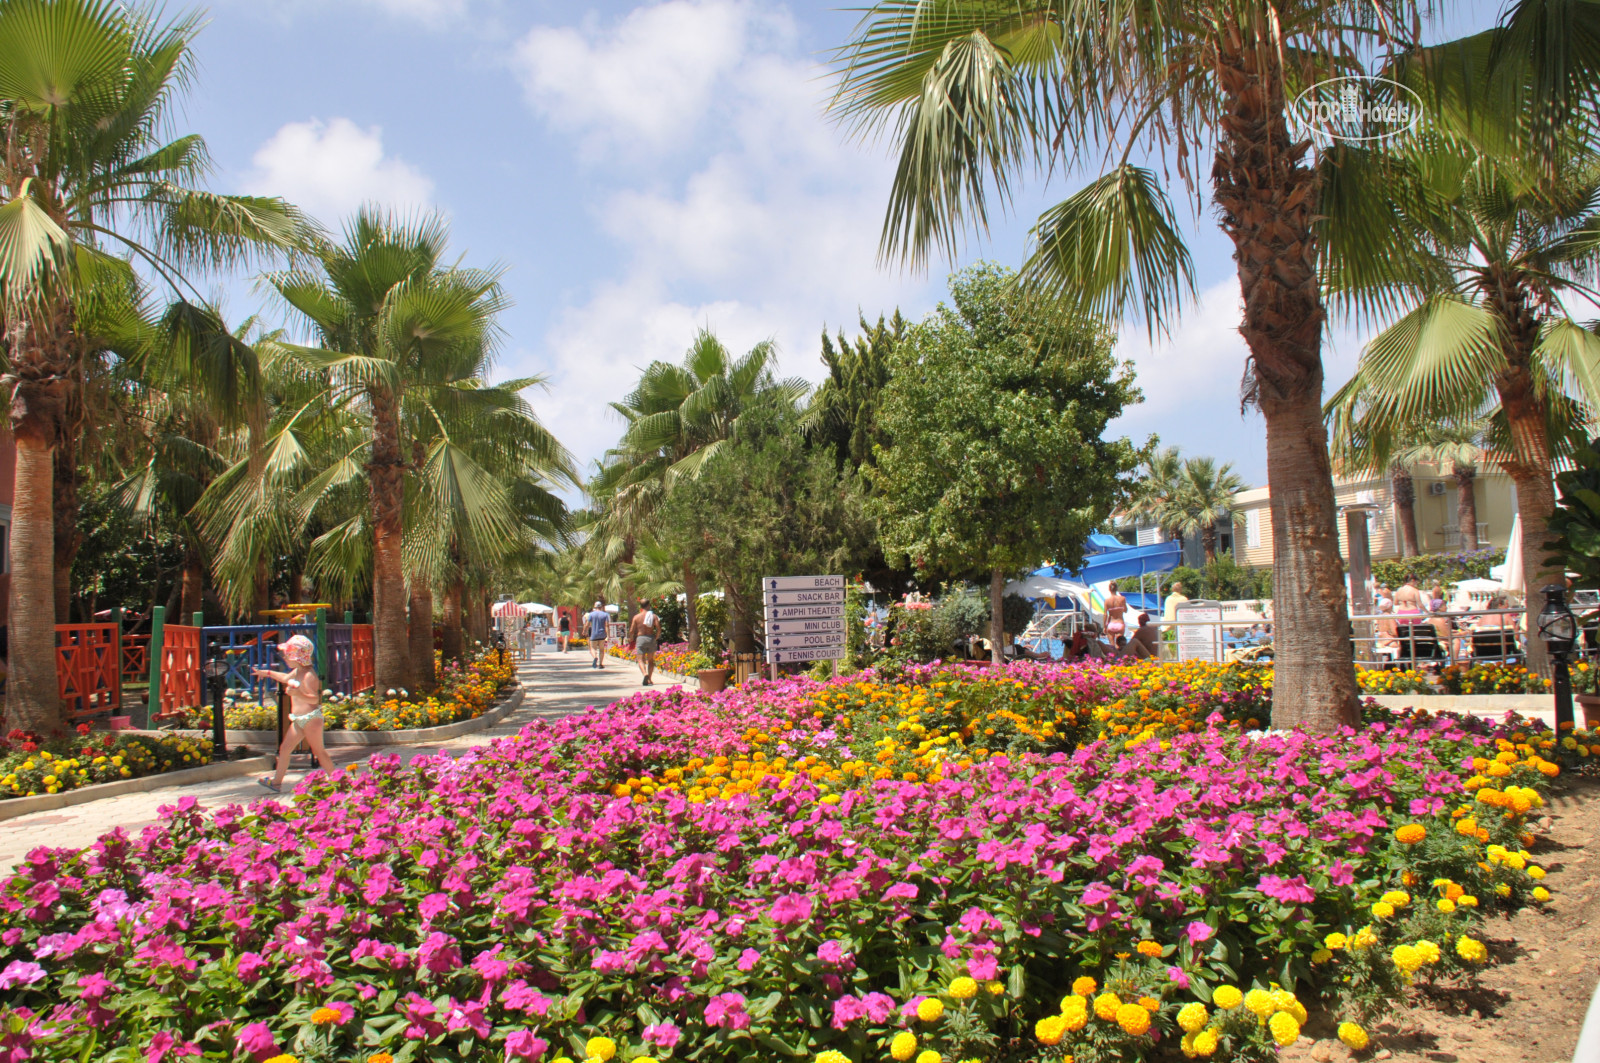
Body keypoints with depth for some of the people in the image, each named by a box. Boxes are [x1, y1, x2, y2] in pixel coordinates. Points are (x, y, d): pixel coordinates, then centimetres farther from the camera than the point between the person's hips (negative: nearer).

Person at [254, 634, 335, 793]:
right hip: (298, 720, 10)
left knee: (318, 751, -2)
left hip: (311, 718, -10)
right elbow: (286, 678, 35)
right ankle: (276, 782, 19)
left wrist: (299, 694, -40)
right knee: (284, 749, 11)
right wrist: (267, 673, 41)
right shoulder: (297, 671, 11)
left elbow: (315, 698, -26)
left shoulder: (309, 675, -19)